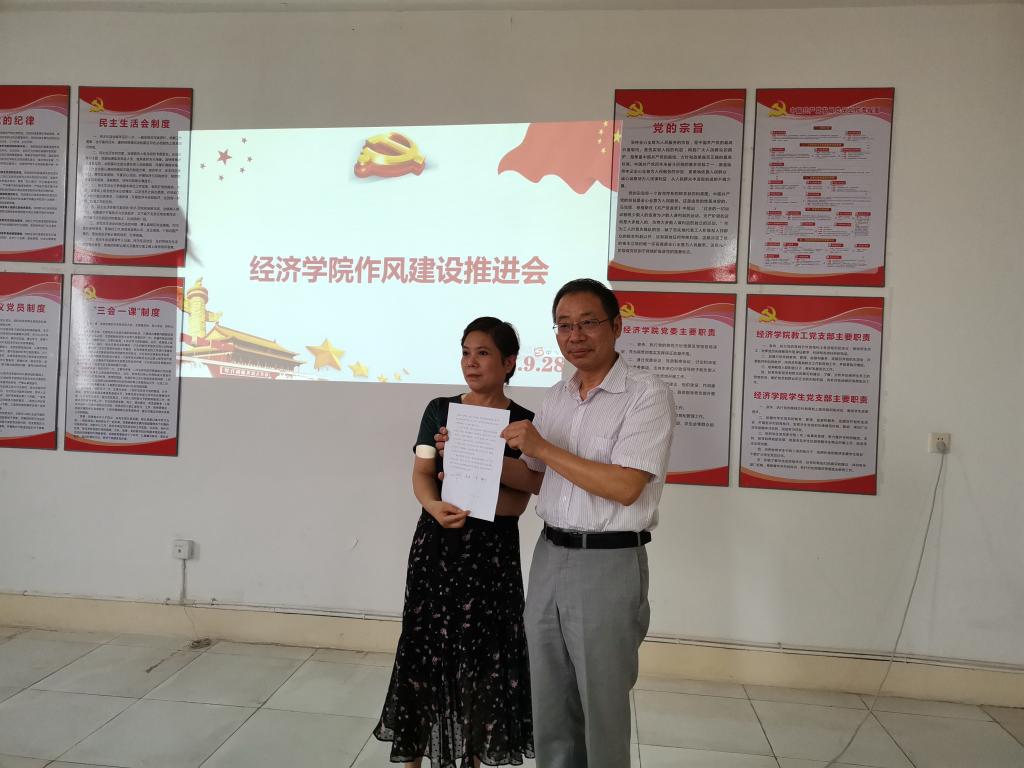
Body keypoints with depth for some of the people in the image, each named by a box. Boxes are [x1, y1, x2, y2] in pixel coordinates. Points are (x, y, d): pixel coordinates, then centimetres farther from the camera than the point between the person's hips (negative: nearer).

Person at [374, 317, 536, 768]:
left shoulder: (523, 422, -3)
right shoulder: (439, 409, 4)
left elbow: (517, 502, -8)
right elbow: (421, 475, -3)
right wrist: (435, 506, -24)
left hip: (492, 551, -1)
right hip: (436, 545, 2)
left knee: (481, 656, 5)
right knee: (425, 648, 6)